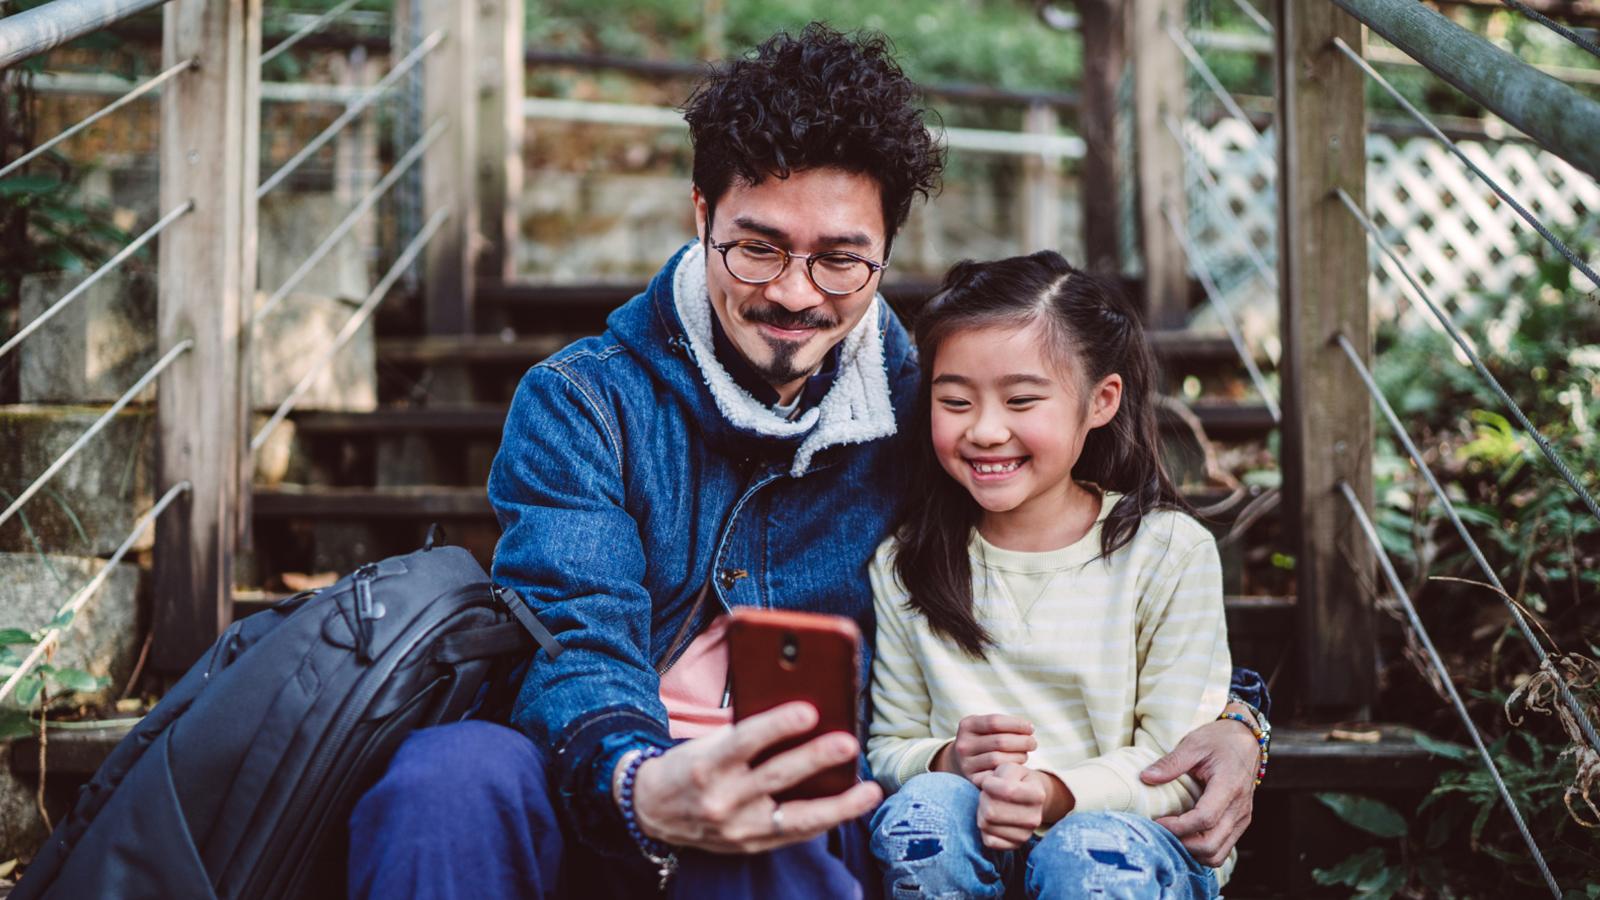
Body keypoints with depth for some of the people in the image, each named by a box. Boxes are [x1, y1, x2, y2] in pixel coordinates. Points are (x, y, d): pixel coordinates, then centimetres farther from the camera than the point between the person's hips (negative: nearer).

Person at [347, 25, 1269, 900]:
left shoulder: (919, 421, 9)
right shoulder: (582, 402, 2)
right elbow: (574, 638, -10)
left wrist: (1227, 721, -3)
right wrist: (640, 788, -34)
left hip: (809, 814, 0)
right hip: (593, 800, 1)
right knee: (450, 775, -33)